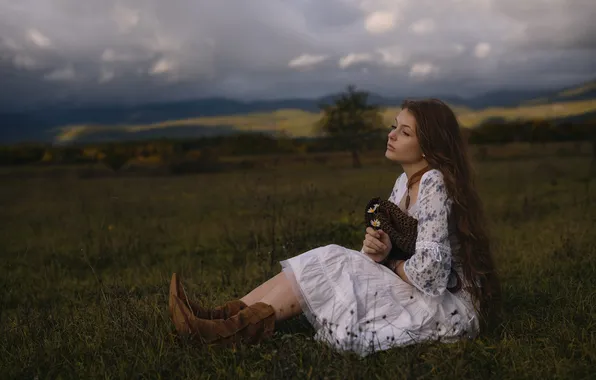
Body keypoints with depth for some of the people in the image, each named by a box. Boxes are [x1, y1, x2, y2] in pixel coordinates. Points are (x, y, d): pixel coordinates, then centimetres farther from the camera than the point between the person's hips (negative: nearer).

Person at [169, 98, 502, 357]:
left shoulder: (434, 183, -21)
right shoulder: (406, 181, 8)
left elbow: (428, 269, -29)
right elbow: (396, 240, 9)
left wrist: (388, 264, -9)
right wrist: (378, 249, -15)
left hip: (452, 308, -8)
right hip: (428, 299, 8)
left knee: (327, 268, -15)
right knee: (322, 265, -6)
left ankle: (228, 328, -12)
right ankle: (228, 317, -8)